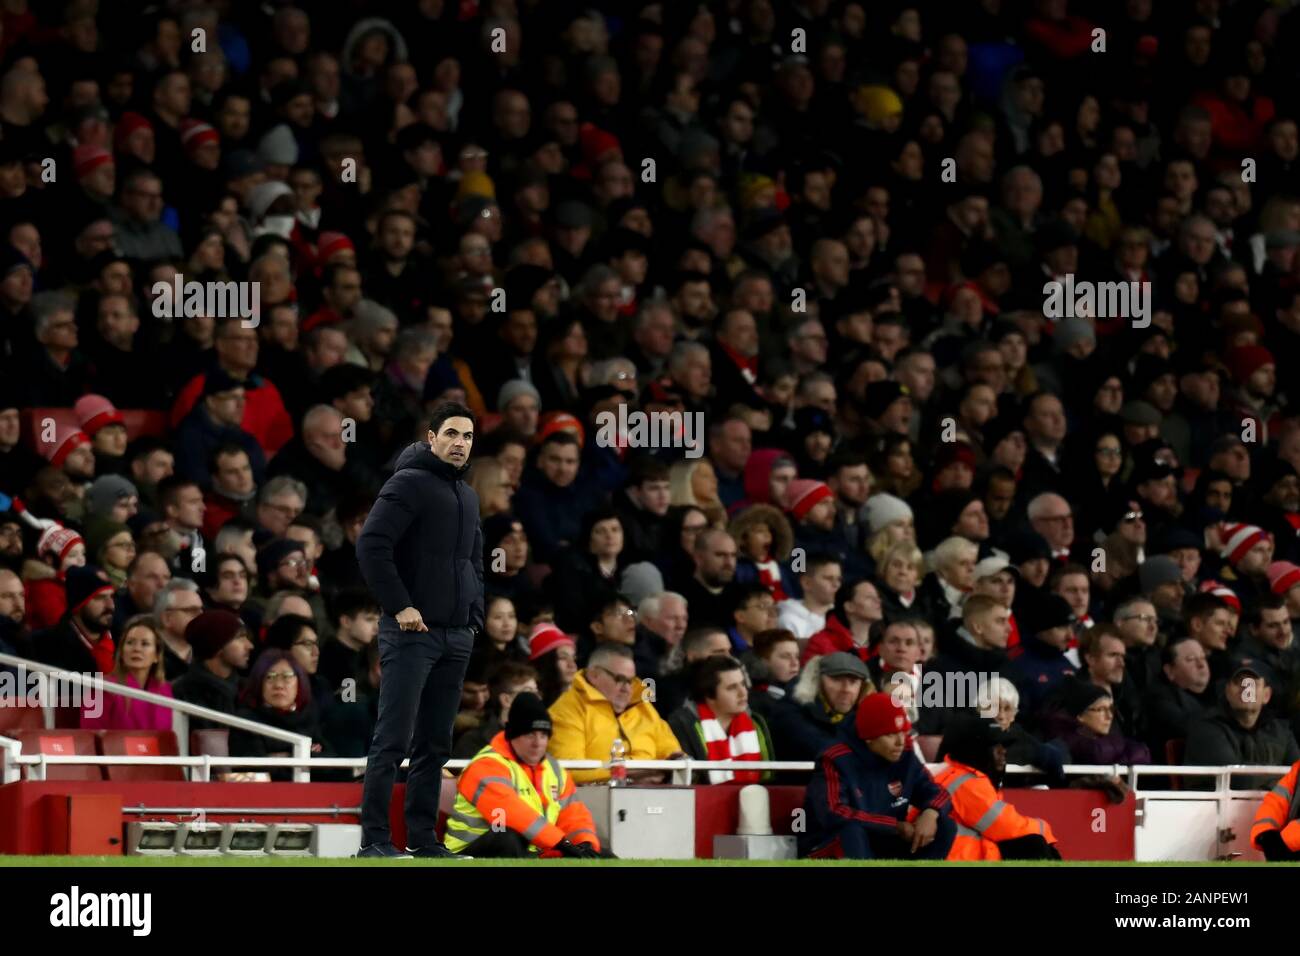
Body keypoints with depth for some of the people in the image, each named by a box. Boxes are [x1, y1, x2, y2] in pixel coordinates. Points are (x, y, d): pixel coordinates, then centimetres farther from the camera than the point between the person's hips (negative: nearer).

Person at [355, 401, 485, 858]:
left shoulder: (467, 497, 18)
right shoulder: (410, 483, -8)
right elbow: (371, 545, -17)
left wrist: (474, 617, 15)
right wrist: (400, 605, -18)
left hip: (456, 639, 8)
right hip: (412, 633, -8)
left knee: (435, 745, 9)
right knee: (393, 741, -8)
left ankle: (423, 837, 13)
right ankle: (375, 838, -6)